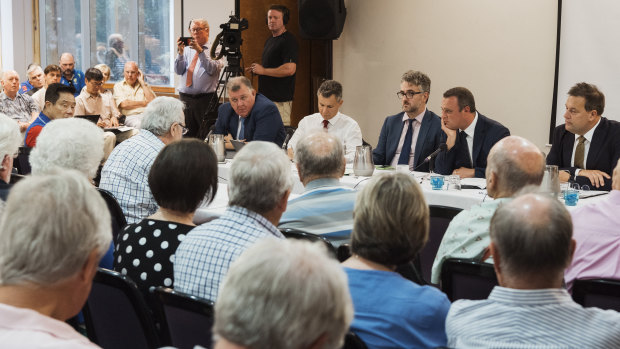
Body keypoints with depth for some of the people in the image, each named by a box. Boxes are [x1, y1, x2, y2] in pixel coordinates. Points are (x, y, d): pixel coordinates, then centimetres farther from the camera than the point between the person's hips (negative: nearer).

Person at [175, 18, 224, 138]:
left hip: (206, 100, -4)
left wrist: (200, 51, -19)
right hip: (185, 99, 4)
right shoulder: (187, 49, 16)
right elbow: (178, 71, 5)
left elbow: (212, 69, -13)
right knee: (186, 136, 5)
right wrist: (180, 53, -9)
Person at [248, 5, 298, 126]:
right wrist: (256, 69, 9)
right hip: (266, 96, 9)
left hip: (280, 100, -9)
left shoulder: (288, 41, -12)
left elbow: (290, 69, -24)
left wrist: (263, 70, -16)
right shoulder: (270, 40, 18)